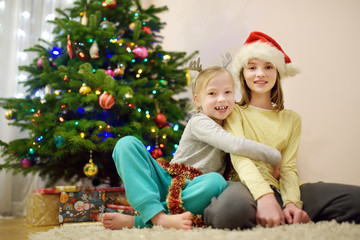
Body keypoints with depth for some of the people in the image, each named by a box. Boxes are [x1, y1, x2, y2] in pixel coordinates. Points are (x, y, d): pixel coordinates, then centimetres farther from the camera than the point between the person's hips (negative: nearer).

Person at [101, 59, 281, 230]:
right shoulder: (199, 122, -6)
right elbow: (236, 146, -21)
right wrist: (275, 156, -13)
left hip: (192, 191, 3)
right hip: (168, 184, -2)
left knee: (216, 181, -35)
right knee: (127, 144, -20)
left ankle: (136, 221, -30)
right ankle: (158, 216, -38)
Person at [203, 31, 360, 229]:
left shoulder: (291, 119, 19)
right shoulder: (235, 112, 7)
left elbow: (288, 168, 8)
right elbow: (239, 156, -10)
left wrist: (291, 202, -14)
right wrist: (264, 196, -29)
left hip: (279, 190, 4)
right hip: (249, 188, -4)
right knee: (231, 206, -42)